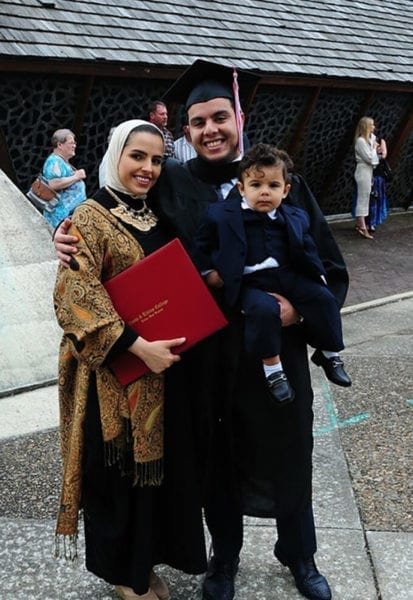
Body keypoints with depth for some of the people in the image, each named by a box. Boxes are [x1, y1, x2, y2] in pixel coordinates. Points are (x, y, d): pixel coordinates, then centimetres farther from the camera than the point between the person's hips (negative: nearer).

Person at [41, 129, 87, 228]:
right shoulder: (54, 161, -12)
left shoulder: (63, 162, 20)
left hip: (73, 212, 11)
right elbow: (54, 184, -28)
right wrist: (76, 177, -18)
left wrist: (79, 175, 12)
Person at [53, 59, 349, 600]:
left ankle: (299, 556, 45)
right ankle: (225, 555, 46)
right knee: (216, 464, 18)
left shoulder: (285, 183, -4)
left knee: (287, 460, 17)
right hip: (202, 359, 0)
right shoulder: (170, 184, -3)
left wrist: (298, 307, -20)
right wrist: (73, 240, -15)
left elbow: (333, 270, -2)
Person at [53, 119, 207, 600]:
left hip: (163, 367, 6)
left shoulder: (157, 216, 9)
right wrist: (138, 347, -26)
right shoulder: (90, 219, -11)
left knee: (160, 464, 16)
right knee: (120, 471, 8)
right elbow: (74, 298, -21)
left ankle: (146, 558, 38)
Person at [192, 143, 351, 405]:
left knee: (323, 298, -12)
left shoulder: (295, 218, 9)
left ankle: (330, 354, 9)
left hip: (290, 275, 4)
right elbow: (202, 244, 9)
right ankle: (272, 367, -16)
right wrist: (208, 270, 3)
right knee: (265, 309, -33)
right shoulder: (223, 215, -2)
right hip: (251, 282, -4)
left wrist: (318, 273, 13)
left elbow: (307, 248, 21)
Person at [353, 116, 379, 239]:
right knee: (363, 200, -8)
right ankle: (363, 229, -7)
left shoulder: (367, 140, 15)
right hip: (363, 172, -10)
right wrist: (374, 148, -5)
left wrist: (375, 149, 4)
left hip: (367, 172, 10)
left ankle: (359, 224, 21)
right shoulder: (361, 141, -16)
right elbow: (370, 159, -19)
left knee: (363, 200, 14)